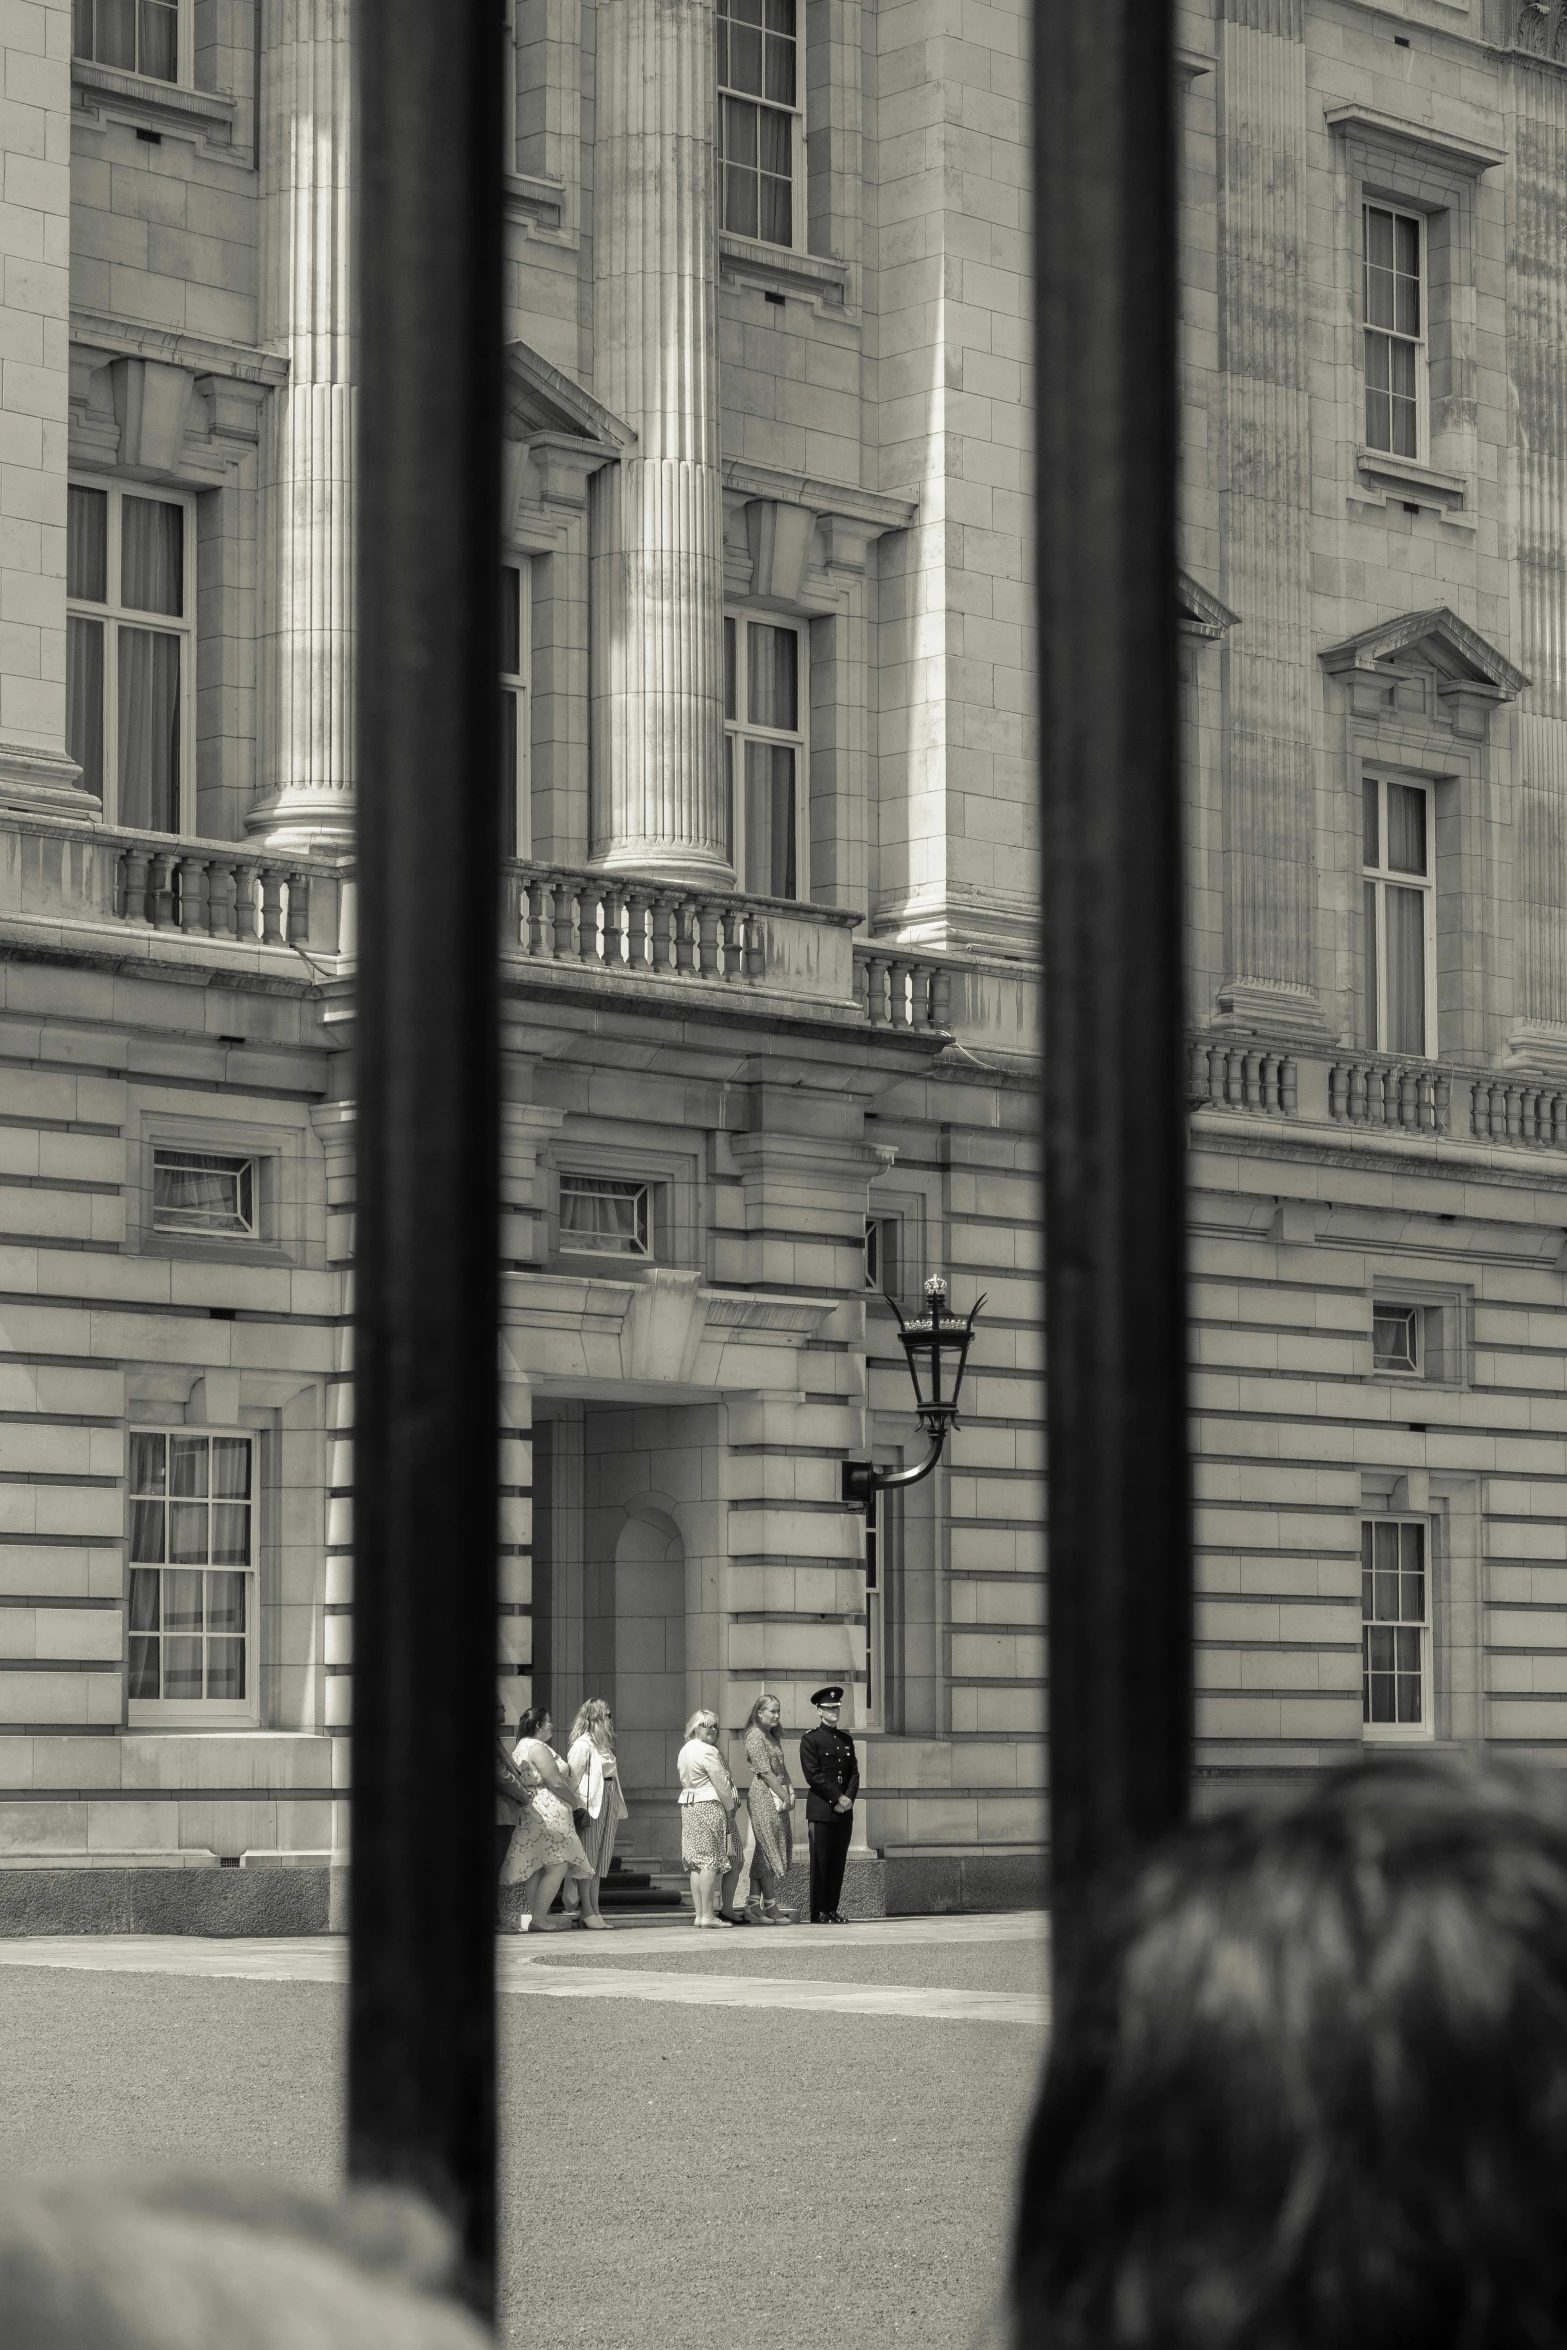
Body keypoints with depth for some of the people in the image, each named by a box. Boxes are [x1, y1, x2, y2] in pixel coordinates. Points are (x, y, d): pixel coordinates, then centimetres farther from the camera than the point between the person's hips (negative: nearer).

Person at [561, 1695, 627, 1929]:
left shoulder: (604, 1745, 17)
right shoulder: (582, 1745, -9)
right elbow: (573, 1777, -13)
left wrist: (618, 1807, 14)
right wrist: (578, 1807, -20)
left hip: (606, 1805, 8)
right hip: (590, 1805, -8)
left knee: (600, 1860, 8)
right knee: (588, 1859, -5)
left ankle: (594, 1908, 11)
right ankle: (587, 1910, -3)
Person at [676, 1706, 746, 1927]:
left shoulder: (684, 1751, 17)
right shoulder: (707, 1752, -12)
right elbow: (721, 1785, -15)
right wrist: (730, 1808, -3)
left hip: (688, 1807, 10)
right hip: (710, 1807, -10)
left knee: (697, 1863, 8)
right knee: (711, 1861, -9)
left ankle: (699, 1913, 8)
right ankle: (708, 1915, -12)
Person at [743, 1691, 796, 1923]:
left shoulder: (773, 1737, 19)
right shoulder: (755, 1736, -9)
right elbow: (765, 1771, -15)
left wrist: (790, 1792, 3)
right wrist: (784, 1796, -13)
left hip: (778, 1797, 9)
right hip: (764, 1797, -9)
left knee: (764, 1852, 6)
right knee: (770, 1850, -7)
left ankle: (755, 1906, 6)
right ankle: (771, 1907, -6)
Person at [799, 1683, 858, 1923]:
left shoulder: (846, 1739, 17)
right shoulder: (810, 1739, -1)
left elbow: (854, 1773, 13)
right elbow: (813, 1775, -9)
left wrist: (849, 1797, -5)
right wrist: (837, 1798, -13)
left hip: (844, 1811, 6)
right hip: (821, 1810, -6)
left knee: (838, 1862, 5)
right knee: (820, 1861, -5)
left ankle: (831, 1910, 9)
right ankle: (818, 1912, -3)